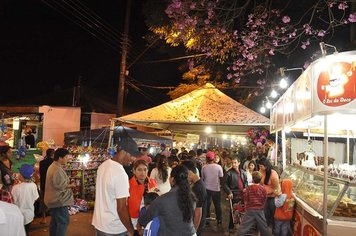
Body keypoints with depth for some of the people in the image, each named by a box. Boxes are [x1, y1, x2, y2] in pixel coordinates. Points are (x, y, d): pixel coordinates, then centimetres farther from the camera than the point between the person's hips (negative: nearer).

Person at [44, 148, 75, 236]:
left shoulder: (53, 166, 12)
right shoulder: (57, 170, -23)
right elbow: (59, 186, -25)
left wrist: (68, 184, 11)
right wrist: (70, 185, -11)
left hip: (53, 199, 11)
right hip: (59, 200, -11)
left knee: (54, 221, 17)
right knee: (63, 221, -5)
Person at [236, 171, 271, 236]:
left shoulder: (248, 188, -10)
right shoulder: (263, 189, -6)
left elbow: (246, 200, -2)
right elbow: (264, 200, 2)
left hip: (250, 210, -2)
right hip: (260, 210, 2)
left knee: (243, 227, 1)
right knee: (263, 227, 15)